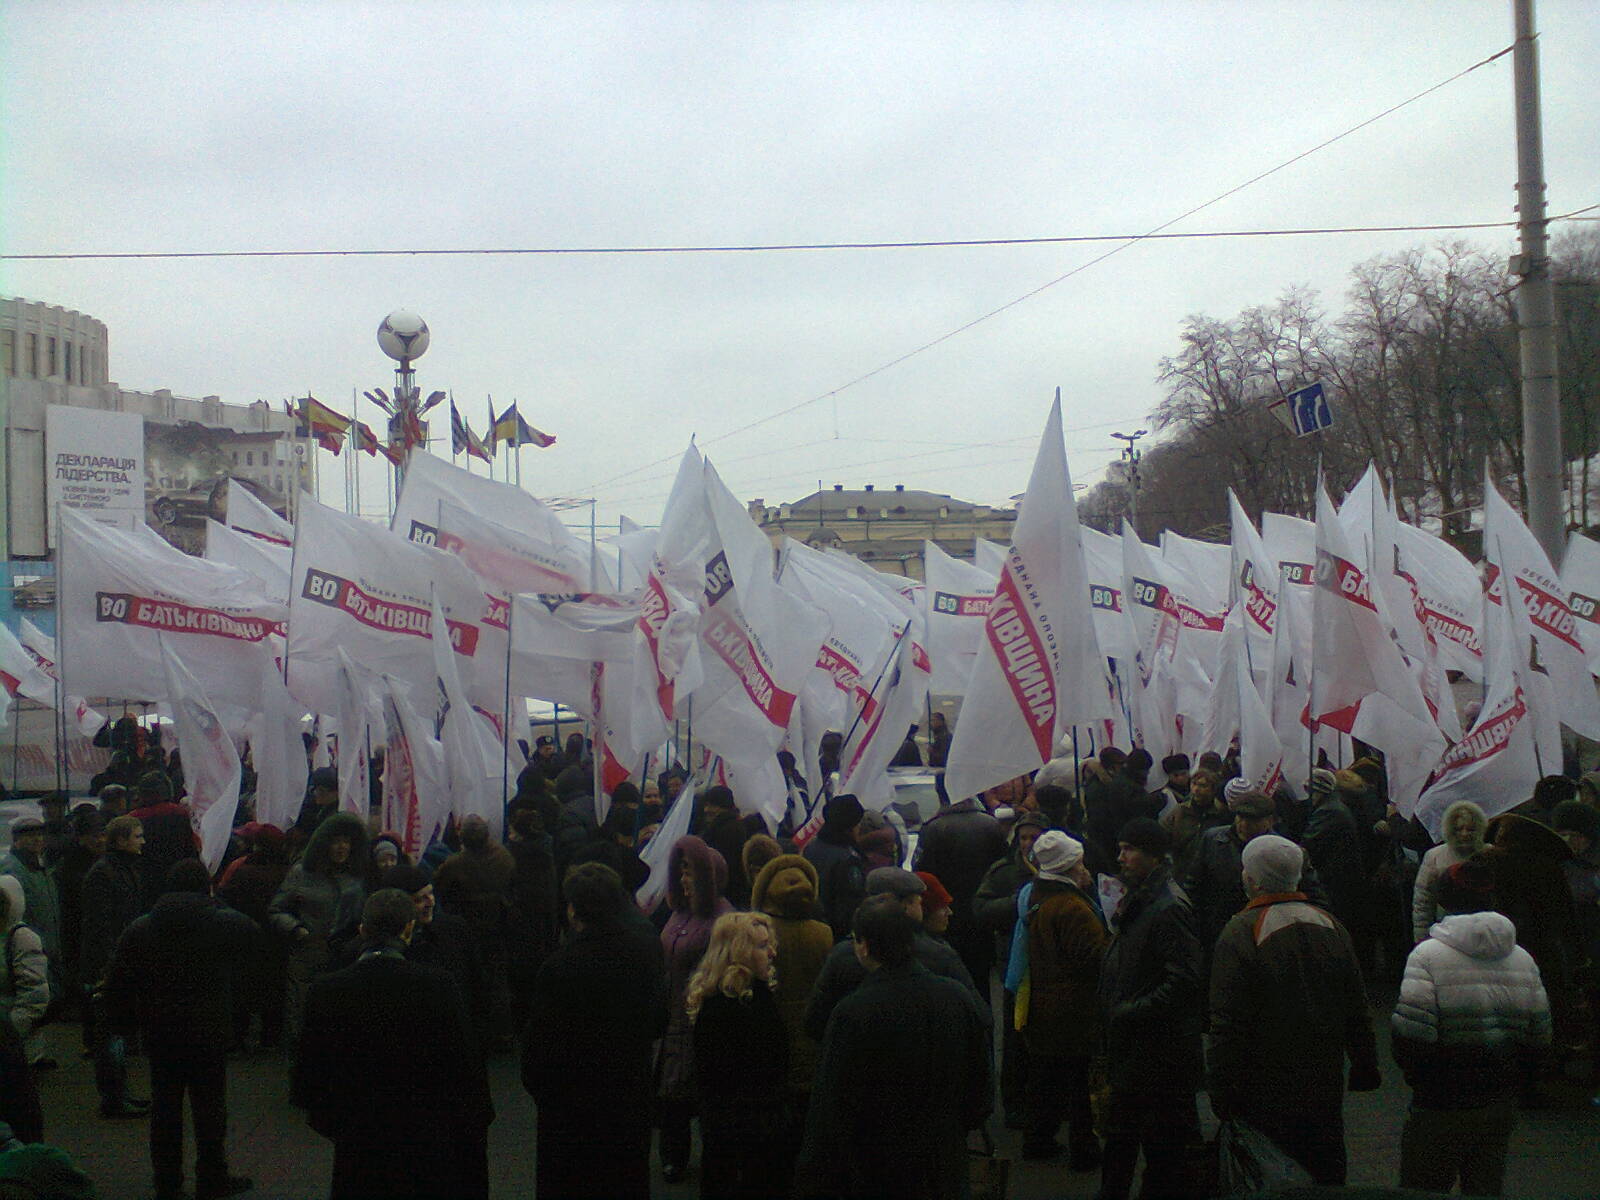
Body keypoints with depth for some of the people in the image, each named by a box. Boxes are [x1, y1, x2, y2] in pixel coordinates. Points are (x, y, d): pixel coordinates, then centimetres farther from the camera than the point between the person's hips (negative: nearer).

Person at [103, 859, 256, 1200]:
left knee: (164, 1110, 13)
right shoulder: (227, 924, -10)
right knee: (210, 1109, 8)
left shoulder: (140, 929, -2)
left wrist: (128, 1024, 13)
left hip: (159, 1035, 3)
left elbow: (116, 986, 0)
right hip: (210, 1034, -2)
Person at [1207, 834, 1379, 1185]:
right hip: (1325, 1086, 5)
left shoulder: (1239, 935, -17)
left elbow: (1227, 1024, -17)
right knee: (1327, 1172, 19)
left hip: (1264, 1090, -5)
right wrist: (1366, 1068, 18)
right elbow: (1357, 1008, 8)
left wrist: (1221, 1094, -10)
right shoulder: (1331, 927, 2)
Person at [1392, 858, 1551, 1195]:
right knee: (1485, 1189, 16)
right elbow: (1539, 1039, 6)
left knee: (1421, 1192, 6)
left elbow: (1410, 1036, -19)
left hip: (1441, 1108, -5)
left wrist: (1419, 1079, -1)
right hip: (1500, 1108, 5)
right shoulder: (1523, 959, 4)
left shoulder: (1429, 955, -14)